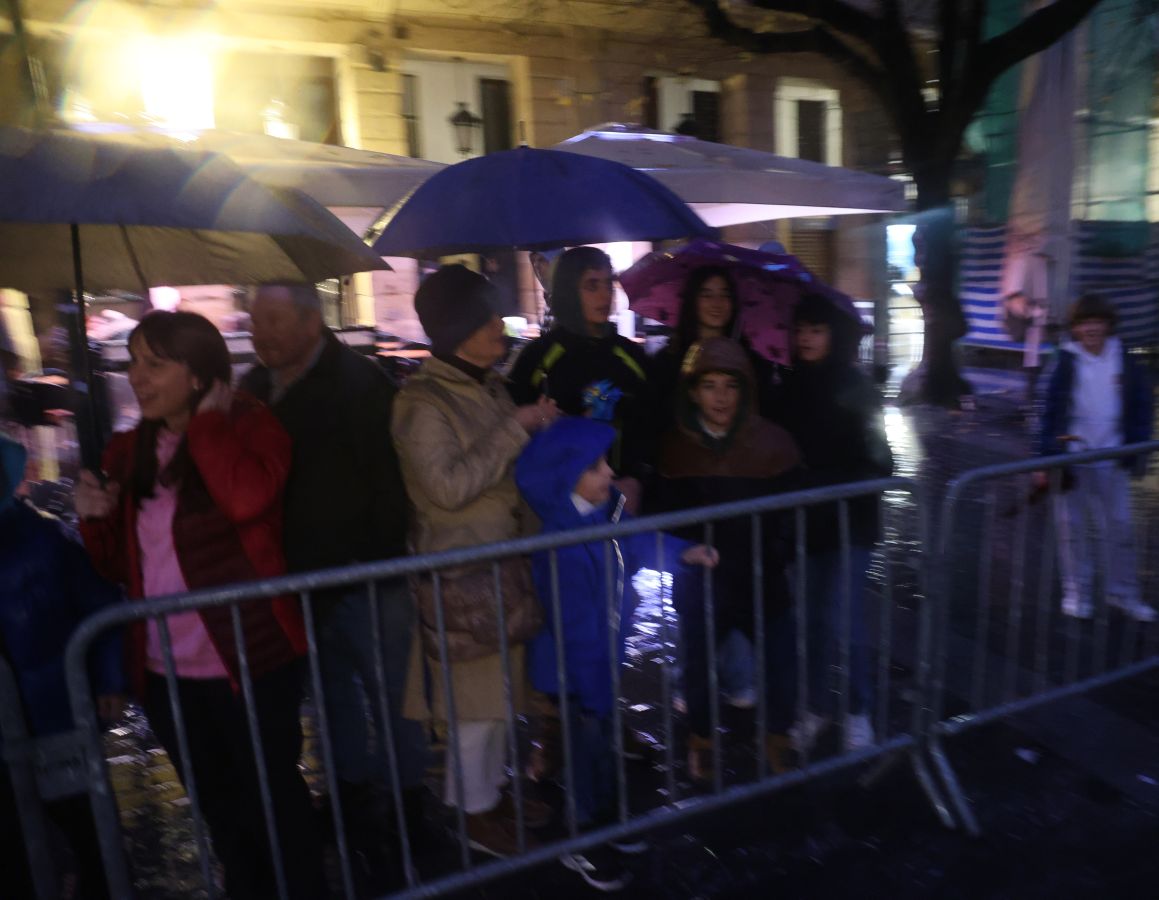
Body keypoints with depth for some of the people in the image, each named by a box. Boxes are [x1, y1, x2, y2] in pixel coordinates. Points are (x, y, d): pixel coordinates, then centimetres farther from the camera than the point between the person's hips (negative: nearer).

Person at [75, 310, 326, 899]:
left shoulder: (248, 425, -11)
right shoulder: (127, 451, 5)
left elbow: (247, 498, -34)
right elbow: (119, 567, 12)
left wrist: (205, 421, -20)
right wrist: (95, 520, -8)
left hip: (248, 661, -6)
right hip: (164, 672, 6)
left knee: (271, 799, 11)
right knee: (220, 808, 24)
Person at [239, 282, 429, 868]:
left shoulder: (358, 382, -14)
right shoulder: (256, 385, 5)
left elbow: (388, 483, -16)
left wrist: (383, 564, -19)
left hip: (363, 573, -6)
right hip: (298, 575, 6)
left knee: (389, 692, 9)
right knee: (334, 689, 20)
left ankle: (408, 810, 27)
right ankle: (353, 794, 39)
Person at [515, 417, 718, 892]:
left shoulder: (607, 508, -9)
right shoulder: (564, 548, -34)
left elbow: (636, 542, 11)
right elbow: (578, 629, -29)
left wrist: (683, 552, -2)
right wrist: (596, 692, -21)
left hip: (603, 655, 8)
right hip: (574, 669, -8)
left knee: (607, 743, 26)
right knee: (590, 748, 11)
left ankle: (606, 819, 50)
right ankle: (582, 844, 35)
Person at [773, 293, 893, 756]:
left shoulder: (856, 388, -7)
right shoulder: (790, 387, 4)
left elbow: (876, 462, -8)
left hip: (848, 523, -3)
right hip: (803, 522, 3)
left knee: (842, 622, -4)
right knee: (812, 619, 10)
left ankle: (858, 711, 19)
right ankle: (817, 706, 27)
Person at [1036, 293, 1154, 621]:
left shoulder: (1125, 362, 2)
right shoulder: (1066, 363, -4)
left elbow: (1140, 407, 7)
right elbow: (1051, 413, -4)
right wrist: (1046, 459, -7)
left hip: (1111, 461, 2)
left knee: (1119, 526, 7)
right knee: (1071, 527, 5)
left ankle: (1122, 592, 22)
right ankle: (1077, 592, 17)